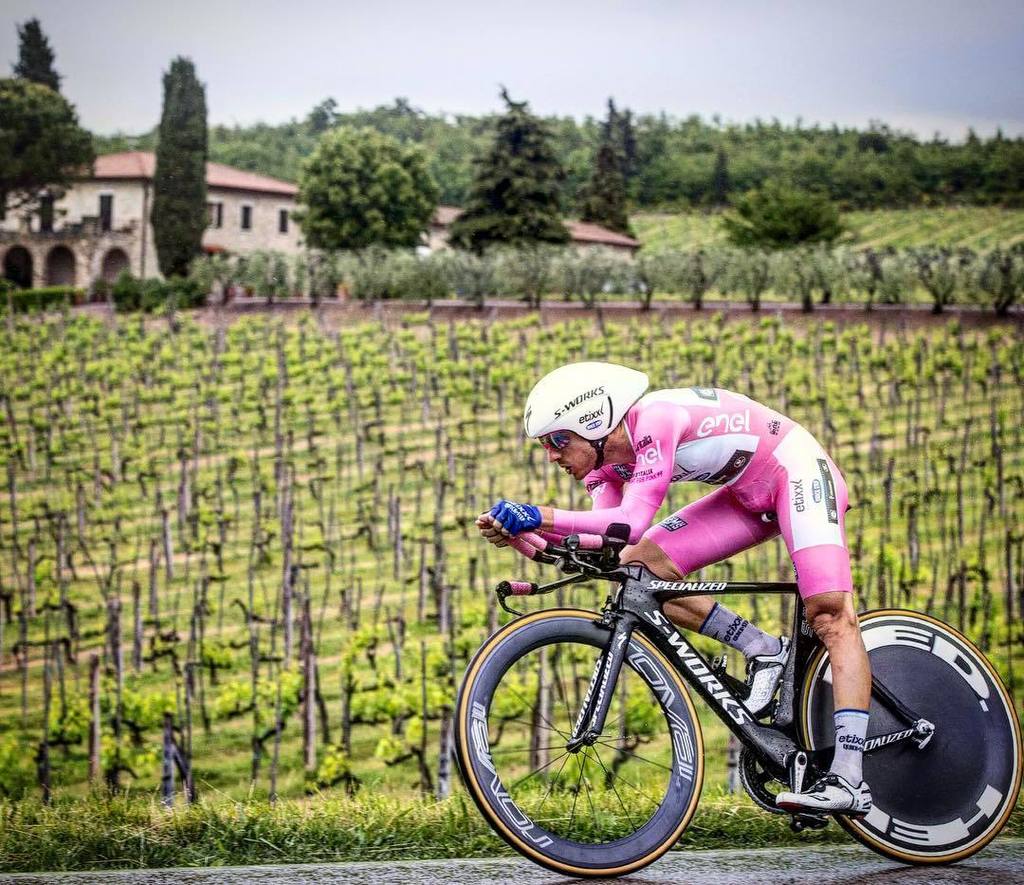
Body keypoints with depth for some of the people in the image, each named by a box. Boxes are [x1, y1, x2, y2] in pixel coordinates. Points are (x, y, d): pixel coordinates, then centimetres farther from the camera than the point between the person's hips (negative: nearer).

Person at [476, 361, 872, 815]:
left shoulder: (655, 420, -30)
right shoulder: (609, 457, -5)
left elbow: (632, 521, -38)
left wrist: (540, 516, -44)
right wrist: (523, 533, -25)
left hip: (797, 471, -8)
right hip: (749, 495, 8)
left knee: (831, 616, -20)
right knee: (640, 566, -7)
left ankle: (849, 782, -25)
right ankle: (764, 652, 2)